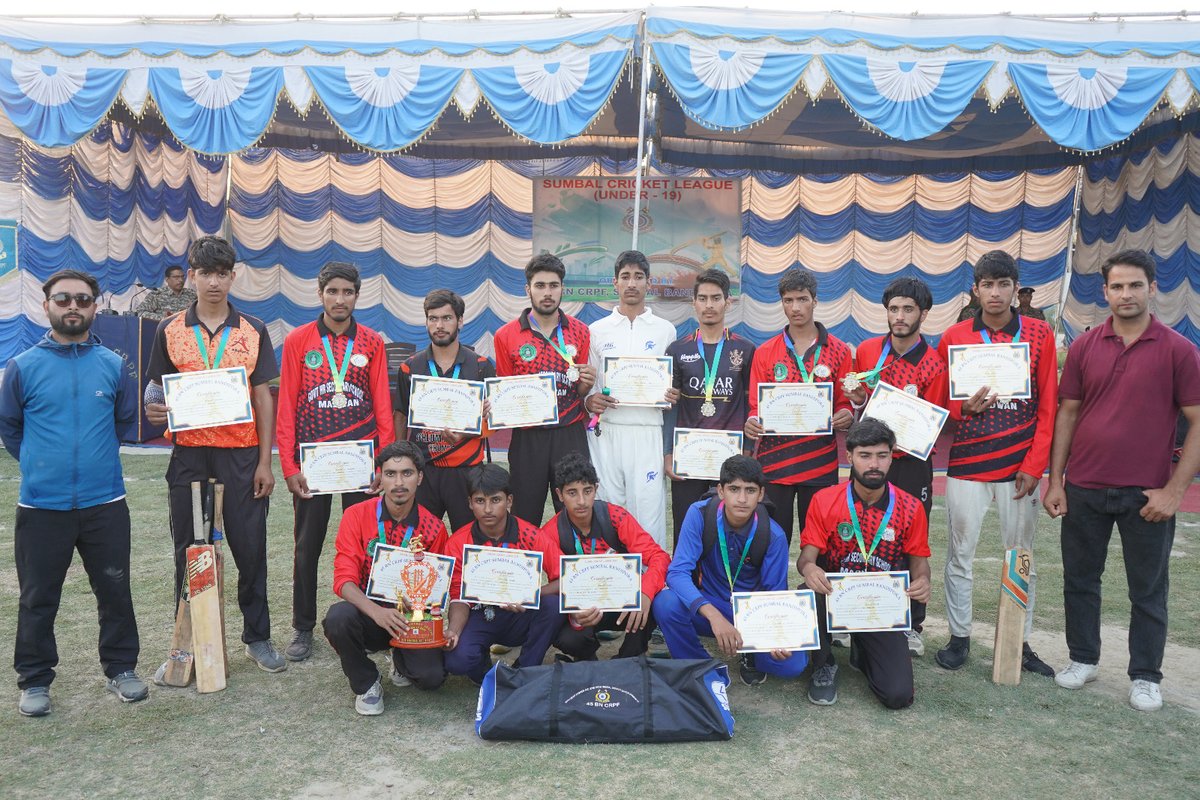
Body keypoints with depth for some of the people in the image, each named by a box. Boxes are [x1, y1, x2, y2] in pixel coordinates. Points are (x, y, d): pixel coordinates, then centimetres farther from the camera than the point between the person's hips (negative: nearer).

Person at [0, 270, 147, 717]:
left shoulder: (113, 365, 0)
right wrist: (41, 463, 11)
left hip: (105, 503, 1)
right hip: (42, 506, -1)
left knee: (115, 591, 9)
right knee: (38, 599, 10)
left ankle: (121, 668, 25)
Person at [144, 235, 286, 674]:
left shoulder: (253, 330, 4)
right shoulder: (170, 330, 6)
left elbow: (263, 397, 3)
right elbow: (158, 392, 11)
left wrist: (265, 461, -2)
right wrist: (155, 410, -14)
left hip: (241, 455, -1)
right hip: (189, 455, 1)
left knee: (250, 547, 3)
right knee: (189, 551, 8)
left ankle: (257, 637, 17)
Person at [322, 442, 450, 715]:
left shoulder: (433, 529, -5)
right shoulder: (356, 516, -8)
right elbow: (344, 580, -14)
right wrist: (378, 612, -32)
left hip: (411, 619, 0)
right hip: (368, 613, 0)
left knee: (432, 676, -23)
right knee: (338, 618, -34)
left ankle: (401, 660, 17)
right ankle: (366, 683, -3)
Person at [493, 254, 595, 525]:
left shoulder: (581, 332, 6)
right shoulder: (505, 336, 3)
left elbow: (581, 394, 12)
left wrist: (586, 384, -9)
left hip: (571, 436, 1)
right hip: (527, 438, -1)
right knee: (525, 519, 4)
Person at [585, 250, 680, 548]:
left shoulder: (665, 330, 9)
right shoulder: (597, 330, 10)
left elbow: (676, 384, 13)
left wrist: (674, 396, -9)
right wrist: (589, 400, -10)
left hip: (648, 432, -1)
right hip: (606, 431, 1)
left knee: (648, 509, -4)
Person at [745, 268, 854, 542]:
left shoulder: (839, 351, 5)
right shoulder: (765, 353, 7)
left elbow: (845, 403, 8)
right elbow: (757, 407, 8)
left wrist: (846, 416, -14)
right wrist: (753, 423, -13)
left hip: (821, 464, 0)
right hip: (774, 461, 0)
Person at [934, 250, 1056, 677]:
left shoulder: (1039, 334, 3)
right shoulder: (954, 337, 2)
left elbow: (1047, 406, 1)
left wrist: (1034, 465, -5)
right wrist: (964, 406, -16)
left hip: (1019, 467, 0)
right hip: (967, 465, 0)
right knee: (960, 554, 5)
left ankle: (1021, 642, 21)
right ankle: (959, 637, 19)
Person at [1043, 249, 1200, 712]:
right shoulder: (1084, 347, 3)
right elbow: (1066, 413, 6)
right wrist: (1055, 480, 2)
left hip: (1146, 495, -2)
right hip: (1084, 488, 3)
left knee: (1148, 590, 10)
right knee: (1080, 579, 13)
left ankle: (1145, 677, 25)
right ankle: (1083, 659, 30)